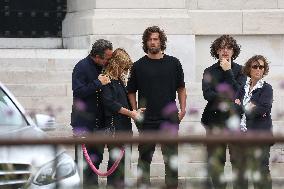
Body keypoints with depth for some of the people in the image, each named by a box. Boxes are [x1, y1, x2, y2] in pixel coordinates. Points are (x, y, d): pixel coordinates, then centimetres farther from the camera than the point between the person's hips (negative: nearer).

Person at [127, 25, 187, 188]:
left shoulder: (173, 63, 7)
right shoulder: (139, 66, 5)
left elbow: (181, 88, 13)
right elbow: (131, 91, 10)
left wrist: (182, 109, 3)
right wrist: (135, 112, 0)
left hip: (169, 119, 0)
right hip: (147, 120, 0)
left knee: (171, 156, 2)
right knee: (145, 158, 4)